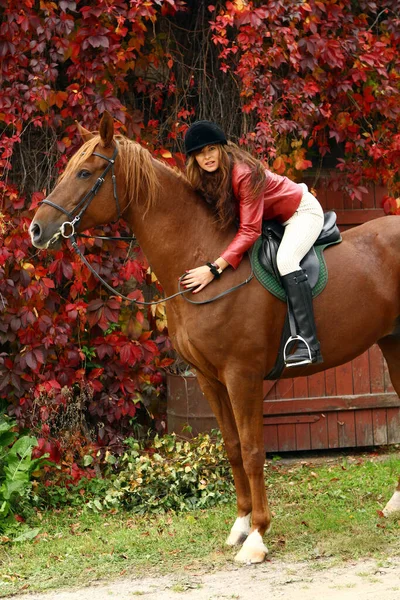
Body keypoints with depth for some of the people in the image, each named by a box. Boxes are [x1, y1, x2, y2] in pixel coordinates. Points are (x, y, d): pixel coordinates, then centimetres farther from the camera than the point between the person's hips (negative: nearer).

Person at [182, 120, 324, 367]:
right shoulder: (204, 178, -9)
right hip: (274, 219, 10)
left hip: (303, 211, -10)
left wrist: (215, 268, -44)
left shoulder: (245, 173, -33)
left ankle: (309, 343, -37)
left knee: (285, 260, -32)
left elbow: (250, 230, -37)